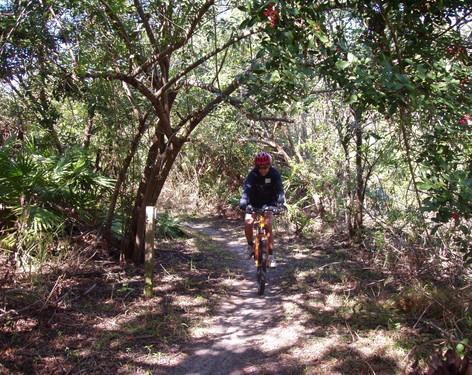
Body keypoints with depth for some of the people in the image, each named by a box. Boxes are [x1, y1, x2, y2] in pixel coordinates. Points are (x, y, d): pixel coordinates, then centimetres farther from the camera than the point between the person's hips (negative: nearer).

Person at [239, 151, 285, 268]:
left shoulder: (274, 174, -20)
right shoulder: (253, 175, -23)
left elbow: (279, 189, -29)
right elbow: (247, 189, -36)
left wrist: (280, 201, -47)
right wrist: (243, 202, -54)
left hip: (268, 203, 0)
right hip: (254, 203, 0)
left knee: (268, 226, -14)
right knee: (248, 223, -20)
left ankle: (271, 255, -5)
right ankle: (250, 245, 6)